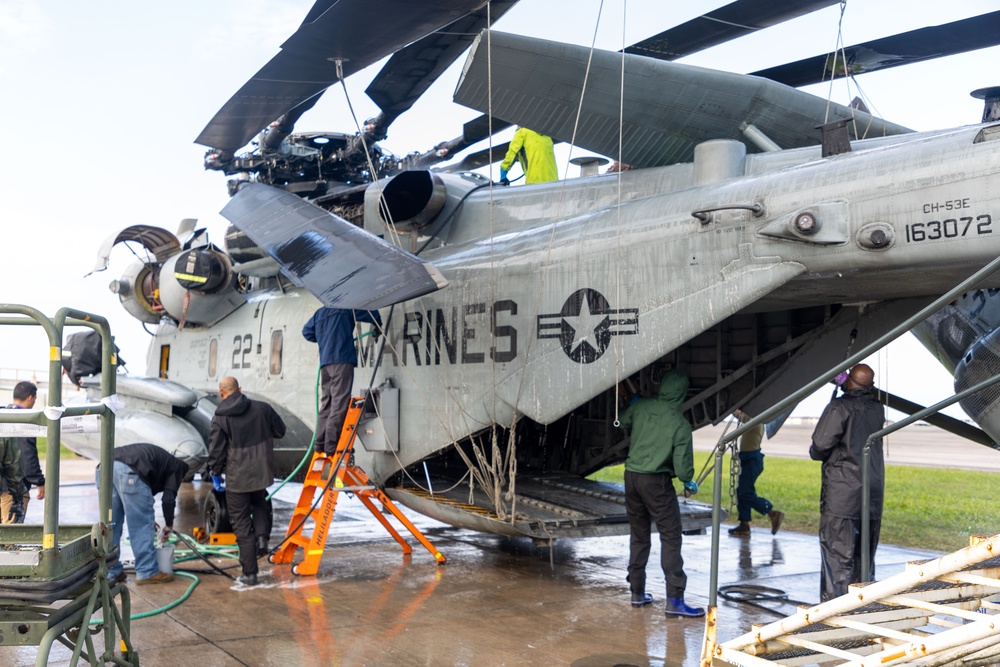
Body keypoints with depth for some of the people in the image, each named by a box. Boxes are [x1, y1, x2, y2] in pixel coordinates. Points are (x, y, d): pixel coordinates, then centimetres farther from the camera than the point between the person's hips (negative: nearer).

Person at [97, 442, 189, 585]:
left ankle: (111, 572, 21)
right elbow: (168, 499, 11)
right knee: (142, 525, 4)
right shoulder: (176, 467, 22)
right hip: (129, 471, -7)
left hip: (105, 466, 8)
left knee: (110, 523, 16)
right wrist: (169, 525, 24)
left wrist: (148, 519, 41)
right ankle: (147, 572, 9)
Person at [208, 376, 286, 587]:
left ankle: (249, 573, 7)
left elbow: (216, 451, -7)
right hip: (262, 473, 3)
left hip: (237, 478, -3)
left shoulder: (220, 419, -11)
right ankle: (262, 536, 9)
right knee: (258, 502, 33)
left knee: (241, 524, 6)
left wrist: (215, 473, 10)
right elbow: (280, 431, 9)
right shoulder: (262, 408, -4)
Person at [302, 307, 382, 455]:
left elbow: (307, 332, 31)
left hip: (325, 363, 7)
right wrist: (377, 329, 28)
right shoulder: (345, 308, 6)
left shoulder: (319, 313, 22)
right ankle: (331, 446, -17)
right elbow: (373, 314, 10)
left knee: (326, 404, 10)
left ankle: (320, 444, 4)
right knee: (339, 404, -10)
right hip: (342, 360, -7)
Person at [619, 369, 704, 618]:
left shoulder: (641, 407, -1)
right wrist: (689, 482, 10)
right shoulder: (680, 424, -12)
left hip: (631, 475, 6)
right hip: (657, 481, -5)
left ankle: (637, 592, 23)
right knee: (671, 537, -1)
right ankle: (674, 600, -5)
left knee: (638, 536, 16)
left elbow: (623, 422, 20)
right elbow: (682, 465, -11)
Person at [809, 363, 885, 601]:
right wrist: (842, 386, 31)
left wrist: (813, 451, 9)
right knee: (864, 559, 14)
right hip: (873, 497, 6)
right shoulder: (878, 410, 7)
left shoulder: (839, 408, -12)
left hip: (841, 497, -6)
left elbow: (819, 447, -14)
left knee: (837, 557, -3)